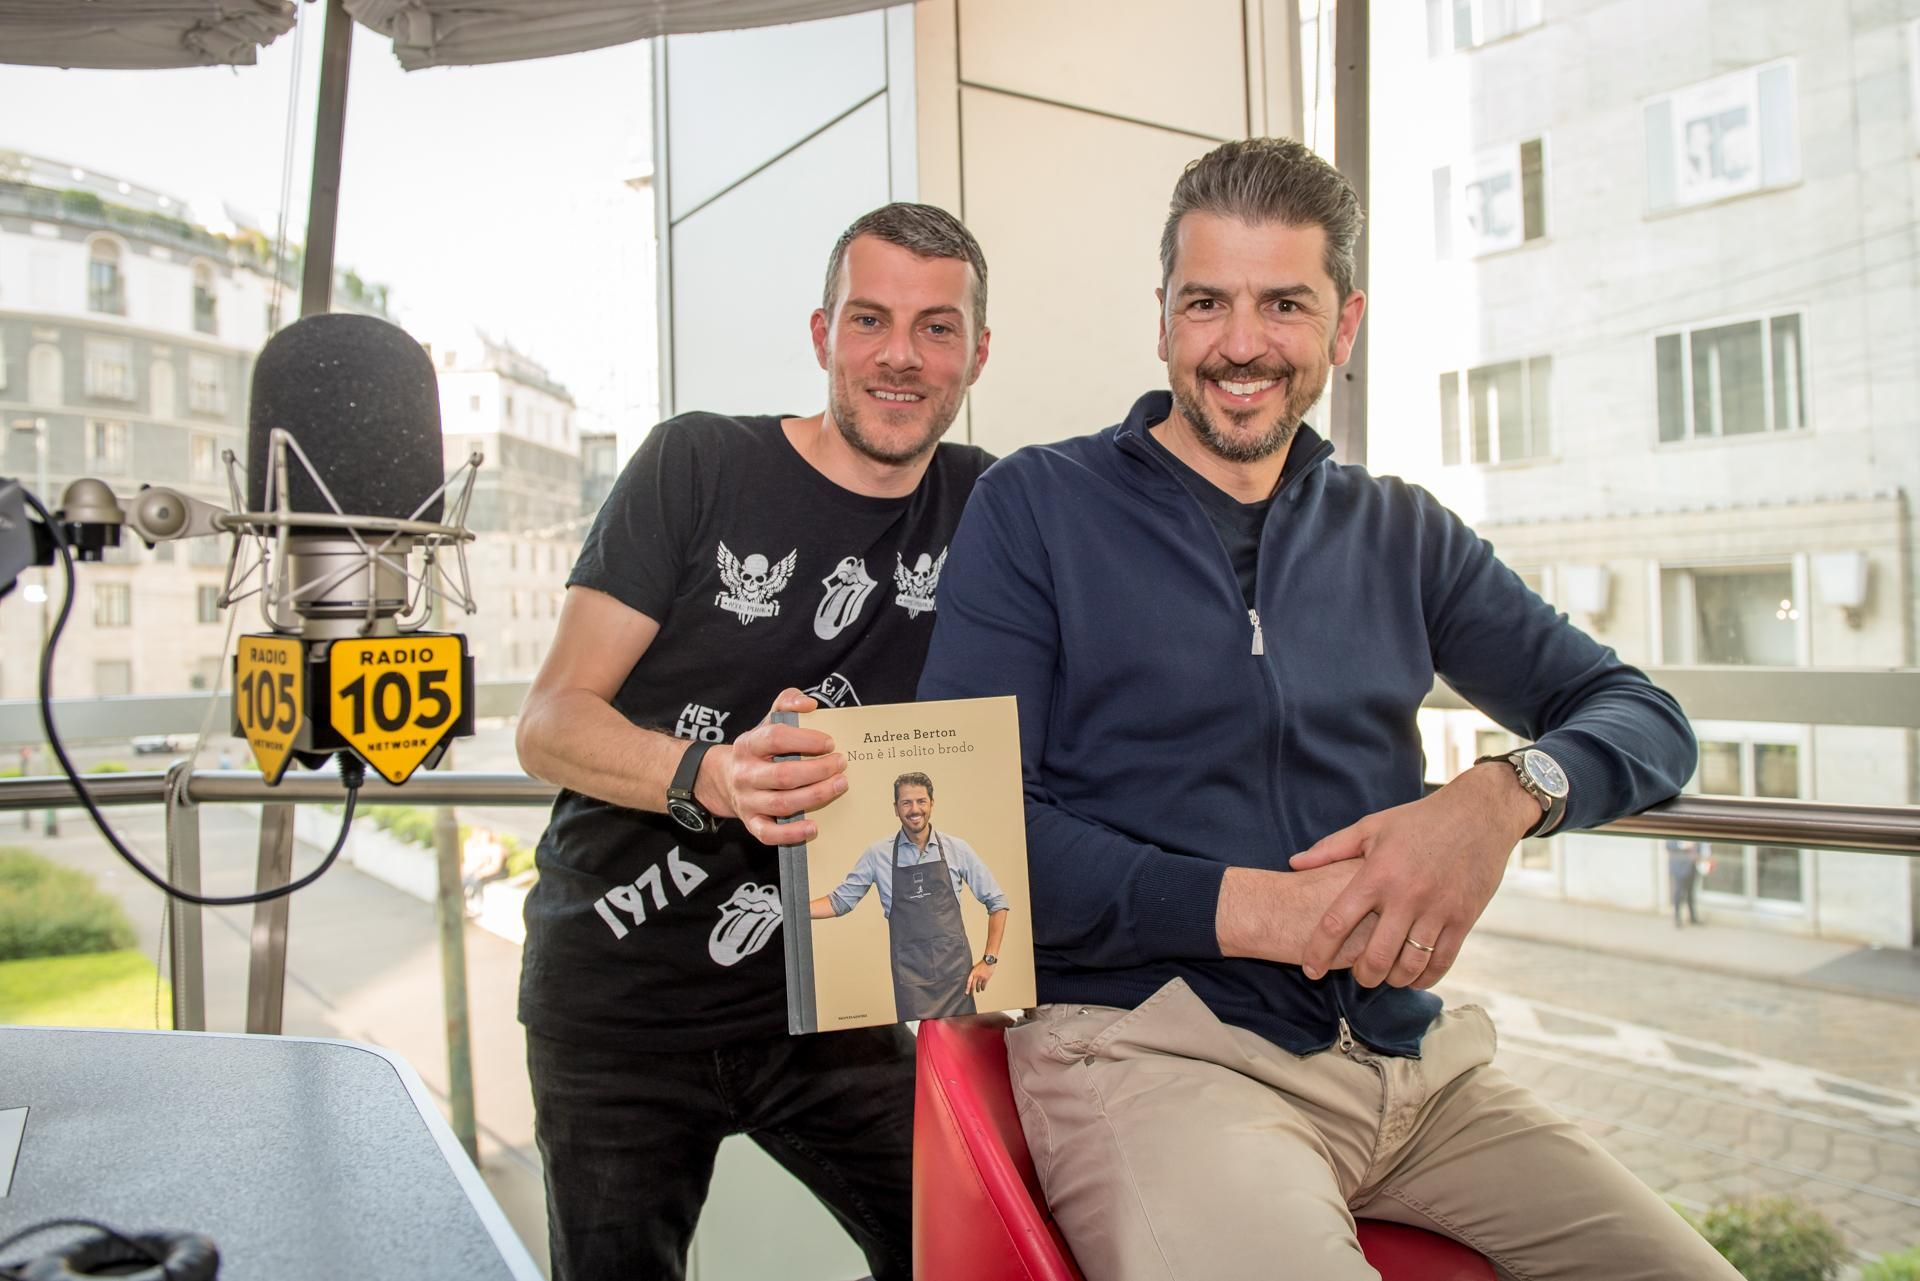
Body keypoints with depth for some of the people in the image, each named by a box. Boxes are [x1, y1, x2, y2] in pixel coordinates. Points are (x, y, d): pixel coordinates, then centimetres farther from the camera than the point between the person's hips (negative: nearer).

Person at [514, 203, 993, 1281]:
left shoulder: (982, 507, 1)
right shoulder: (701, 465, -8)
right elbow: (549, 725, -11)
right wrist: (713, 776, -31)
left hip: (818, 999, 2)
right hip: (618, 1002, -2)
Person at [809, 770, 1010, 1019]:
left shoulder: (956, 849, 3)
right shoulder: (878, 854, 3)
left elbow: (997, 902, 9)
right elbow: (840, 901, 9)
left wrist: (989, 960, 2)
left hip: (956, 970, 1)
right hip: (910, 977, -1)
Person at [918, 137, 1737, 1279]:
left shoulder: (1400, 535, 14)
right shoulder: (1038, 508, 2)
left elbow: (1644, 717, 13)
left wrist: (1504, 797, -10)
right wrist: (1256, 908, -15)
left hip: (1408, 1053, 5)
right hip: (1144, 1045, -5)